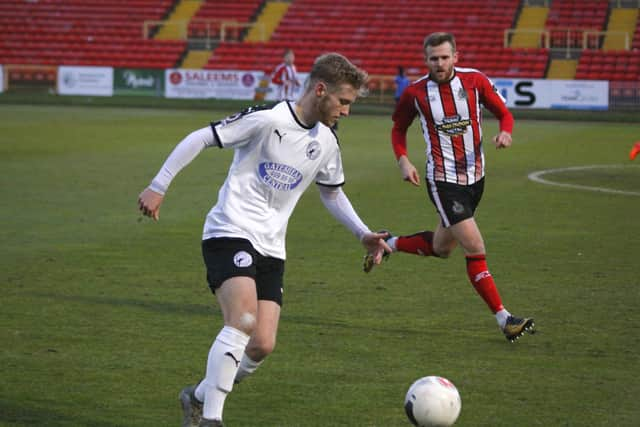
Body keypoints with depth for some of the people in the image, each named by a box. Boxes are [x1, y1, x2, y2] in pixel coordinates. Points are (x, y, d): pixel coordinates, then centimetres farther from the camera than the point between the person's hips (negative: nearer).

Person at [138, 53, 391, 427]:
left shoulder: (327, 143, 8)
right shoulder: (268, 119, -14)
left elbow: (332, 193, 26)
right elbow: (200, 139, -11)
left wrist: (364, 234, 16)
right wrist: (159, 187, -11)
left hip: (271, 249, 7)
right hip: (230, 233, -7)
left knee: (262, 346, -4)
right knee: (243, 321, -27)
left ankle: (199, 397, 20)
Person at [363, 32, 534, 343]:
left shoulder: (474, 80, -4)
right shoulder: (415, 93, -7)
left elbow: (503, 113, 5)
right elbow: (399, 128, 10)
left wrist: (505, 132, -18)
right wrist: (403, 161, -6)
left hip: (474, 176, 5)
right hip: (443, 180, -4)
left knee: (441, 248, 18)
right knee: (475, 248, -14)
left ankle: (389, 245, 43)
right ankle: (504, 319, -8)